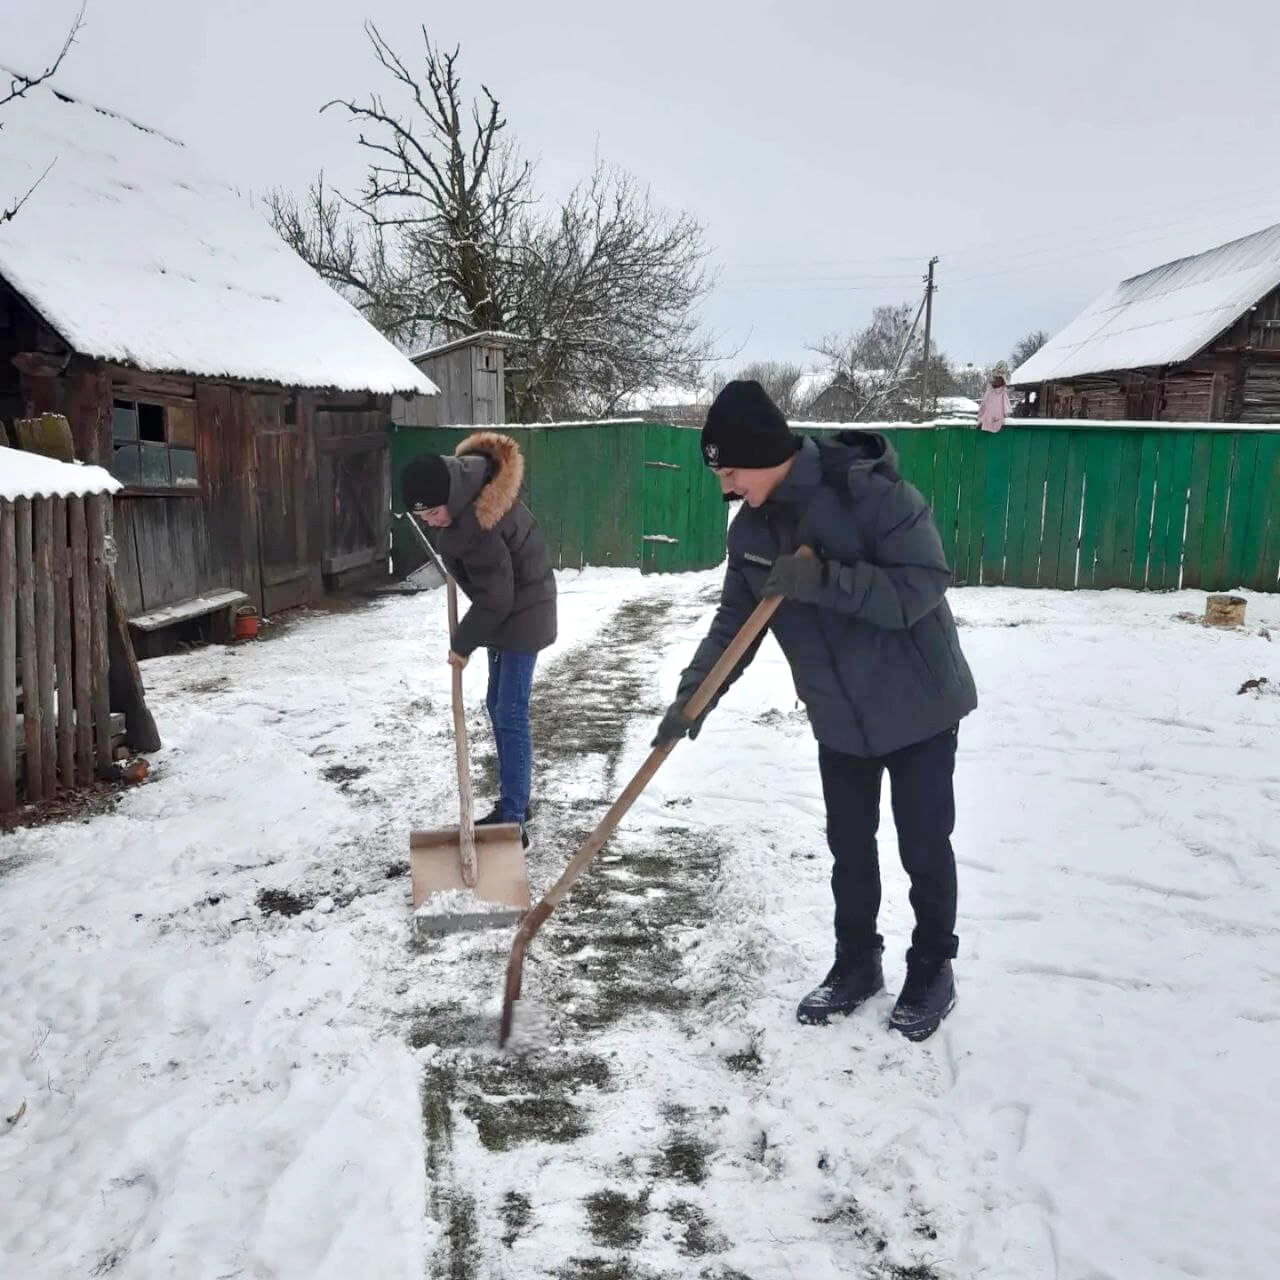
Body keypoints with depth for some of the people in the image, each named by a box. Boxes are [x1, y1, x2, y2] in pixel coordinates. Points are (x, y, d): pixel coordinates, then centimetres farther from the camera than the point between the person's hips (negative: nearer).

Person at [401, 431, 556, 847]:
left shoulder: (478, 528, -33)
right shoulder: (473, 474, -6)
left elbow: (494, 598, -26)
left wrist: (462, 644, -13)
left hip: (521, 614, -10)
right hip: (508, 607, 10)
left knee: (510, 716, -10)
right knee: (499, 706, 16)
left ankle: (512, 822, -6)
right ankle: (513, 804, 27)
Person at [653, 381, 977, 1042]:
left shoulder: (871, 492, -24)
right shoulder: (751, 529, -3)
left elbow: (921, 586, -27)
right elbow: (734, 620, 0)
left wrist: (823, 579, -36)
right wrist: (692, 695, -13)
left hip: (917, 707, -5)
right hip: (838, 719, 6)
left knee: (924, 846, 7)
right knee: (849, 846, 15)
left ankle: (933, 970, 27)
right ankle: (856, 962, 33)